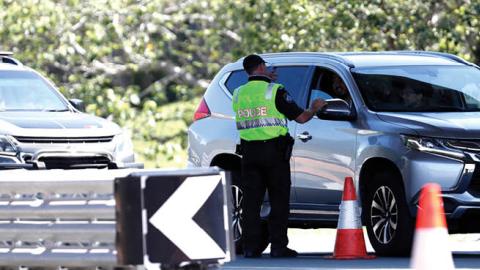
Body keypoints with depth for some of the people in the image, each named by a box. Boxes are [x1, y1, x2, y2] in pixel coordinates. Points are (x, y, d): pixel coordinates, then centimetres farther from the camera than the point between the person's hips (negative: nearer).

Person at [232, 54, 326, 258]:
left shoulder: (239, 93, 5)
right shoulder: (275, 91, -9)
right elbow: (301, 117, -6)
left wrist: (264, 81, 33)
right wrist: (315, 108, 14)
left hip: (249, 153, 4)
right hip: (274, 152, -4)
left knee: (251, 201, 6)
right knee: (279, 200, 3)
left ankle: (250, 247, 3)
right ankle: (278, 247, 0)